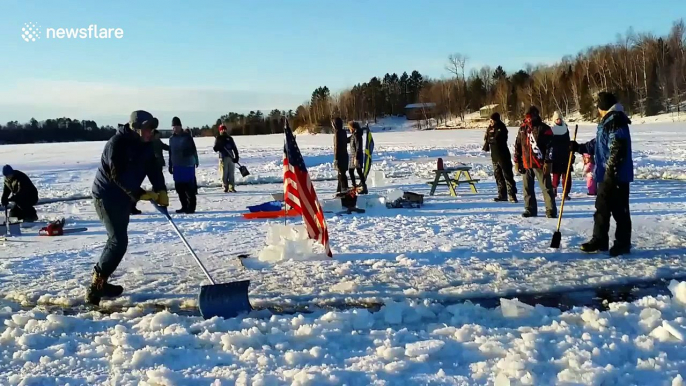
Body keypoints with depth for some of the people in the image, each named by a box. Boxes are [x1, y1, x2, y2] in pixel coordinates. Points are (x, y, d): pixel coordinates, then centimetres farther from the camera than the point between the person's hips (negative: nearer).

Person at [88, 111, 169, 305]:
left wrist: (161, 191, -15)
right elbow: (118, 176, -28)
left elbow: (154, 168, 0)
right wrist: (140, 194, -30)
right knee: (119, 241, -16)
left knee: (117, 239, 15)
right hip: (106, 195, -9)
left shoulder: (145, 145, 2)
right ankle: (95, 288, -8)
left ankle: (100, 282, 28)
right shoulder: (117, 143, -23)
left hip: (124, 197, 9)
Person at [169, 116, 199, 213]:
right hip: (177, 166, 6)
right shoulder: (172, 138, 13)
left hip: (188, 165, -6)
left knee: (189, 187, -6)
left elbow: (193, 150, -3)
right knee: (179, 187, 6)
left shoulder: (187, 136, -2)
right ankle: (184, 206, 15)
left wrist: (196, 161, -8)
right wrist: (170, 166, 16)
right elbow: (170, 153, 17)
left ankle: (191, 206, -1)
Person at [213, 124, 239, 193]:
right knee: (224, 174, -4)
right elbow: (215, 149, -2)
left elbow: (234, 148, 10)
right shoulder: (218, 139, 6)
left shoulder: (230, 138, 13)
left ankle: (231, 188, 2)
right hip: (223, 158, -2)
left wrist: (236, 156, -1)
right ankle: (225, 187, 5)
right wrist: (219, 144, -20)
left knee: (231, 173, 0)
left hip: (231, 158, 2)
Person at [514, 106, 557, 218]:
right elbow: (518, 146, 15)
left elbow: (550, 147, -9)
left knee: (546, 187, -3)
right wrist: (517, 161, 12)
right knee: (527, 188, 9)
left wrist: (548, 162, -15)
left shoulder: (544, 129, -6)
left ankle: (551, 211, 2)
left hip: (540, 163, -5)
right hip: (526, 163, 5)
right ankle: (530, 209, 19)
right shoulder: (523, 128, 10)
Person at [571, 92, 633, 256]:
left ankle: (623, 243, 6)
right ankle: (599, 240, 23)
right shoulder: (607, 121, 17)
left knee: (619, 209, -3)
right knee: (602, 208, 15)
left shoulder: (615, 121, -16)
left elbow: (617, 148, -24)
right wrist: (579, 147, 37)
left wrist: (611, 170, -26)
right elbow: (597, 144, 31)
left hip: (616, 175, -11)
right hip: (606, 174, 11)